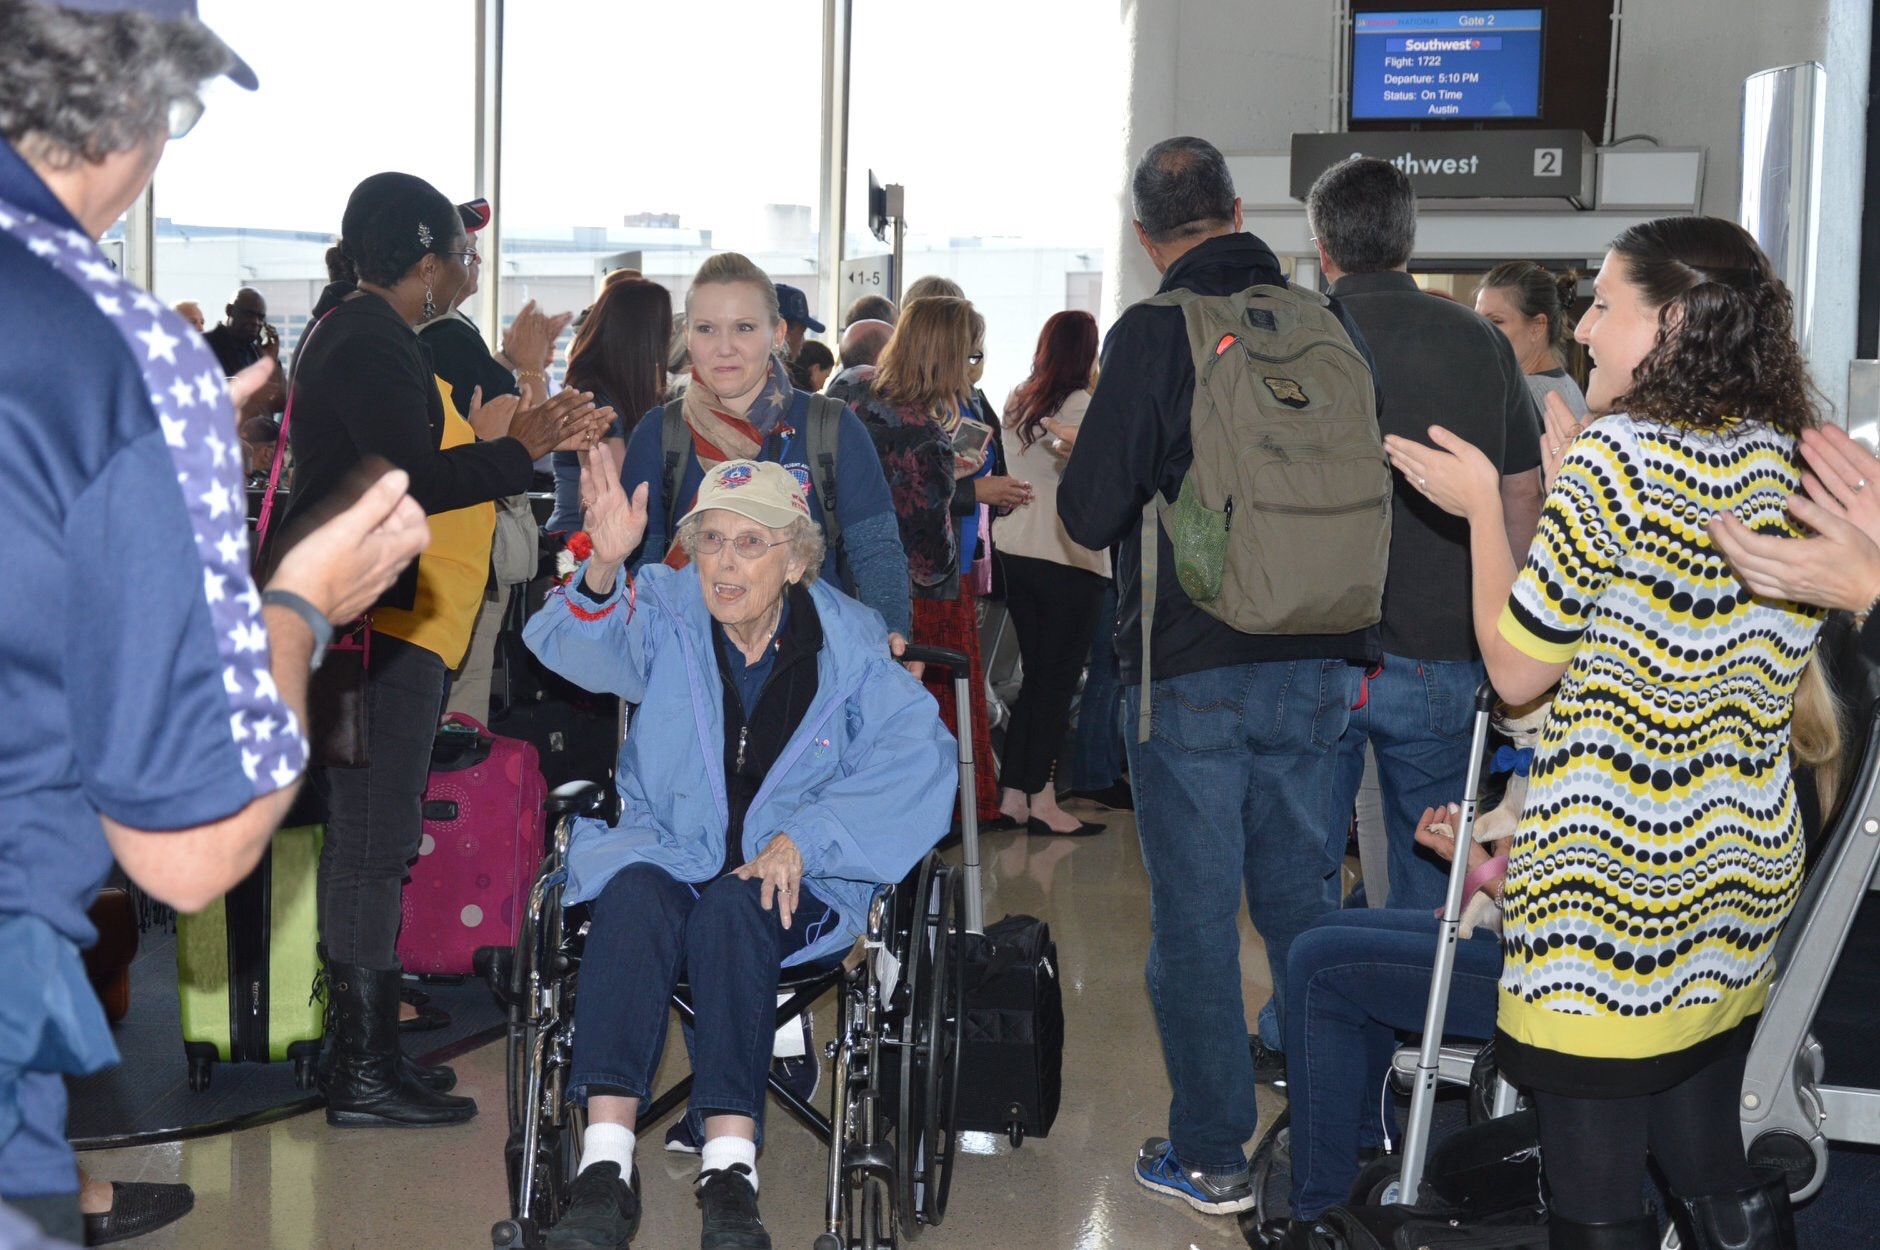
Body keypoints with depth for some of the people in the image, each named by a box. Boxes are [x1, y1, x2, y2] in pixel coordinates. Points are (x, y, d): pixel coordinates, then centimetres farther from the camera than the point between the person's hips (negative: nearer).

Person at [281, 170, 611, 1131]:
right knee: (371, 842, -8)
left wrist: (529, 439, 18)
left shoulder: (367, 337, 20)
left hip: (390, 626, 11)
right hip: (378, 626, -11)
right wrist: (521, 452, -15)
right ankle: (364, 1074, -4)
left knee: (372, 837, 14)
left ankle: (361, 1049, 22)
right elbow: (410, 479, -22)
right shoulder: (369, 342, -13)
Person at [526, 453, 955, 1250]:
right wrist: (604, 572, -42)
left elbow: (920, 755, -8)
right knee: (636, 899, -32)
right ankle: (605, 1170, -37)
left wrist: (801, 838, -19)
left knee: (732, 909, -33)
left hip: (795, 880, -1)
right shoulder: (665, 612, 2)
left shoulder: (845, 639, 1)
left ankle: (729, 1169, -36)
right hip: (663, 848, 1)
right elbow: (575, 647, -19)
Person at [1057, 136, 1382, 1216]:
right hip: (1317, 666, 4)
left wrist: (1067, 454, 10)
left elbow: (1091, 515, -10)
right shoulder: (1332, 327, 4)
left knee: (1196, 914, 4)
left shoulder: (1156, 334, -10)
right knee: (1305, 900, 14)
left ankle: (1211, 1156, 12)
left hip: (1191, 671, -4)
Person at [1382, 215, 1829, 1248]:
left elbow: (1517, 670, -10)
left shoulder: (1611, 457, -15)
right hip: (1742, 874, 8)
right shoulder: (1780, 459, 6)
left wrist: (1484, 508, 2)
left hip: (1610, 888, -8)